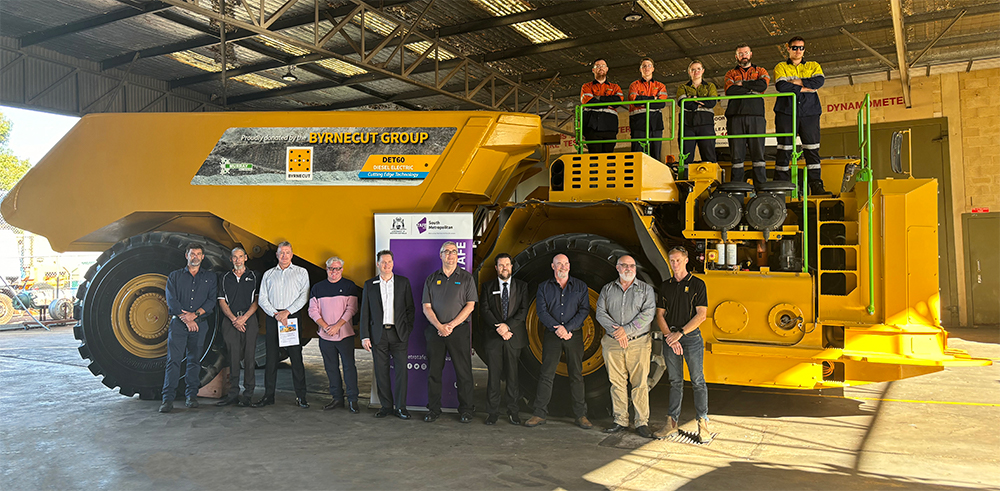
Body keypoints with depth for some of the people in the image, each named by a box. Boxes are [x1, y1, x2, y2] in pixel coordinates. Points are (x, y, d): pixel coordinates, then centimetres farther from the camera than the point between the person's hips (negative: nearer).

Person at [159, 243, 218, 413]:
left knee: (194, 360, 5)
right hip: (178, 323, -1)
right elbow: (171, 300, 0)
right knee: (173, 359, -7)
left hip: (200, 323, 1)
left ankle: (191, 396, 11)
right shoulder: (174, 276, 10)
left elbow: (211, 300, 1)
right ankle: (168, 398, -7)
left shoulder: (210, 277, 11)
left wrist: (195, 314, -13)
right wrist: (185, 318, -11)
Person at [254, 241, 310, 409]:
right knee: (271, 357, 2)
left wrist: (287, 312, -11)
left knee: (296, 356, -4)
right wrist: (276, 314, -7)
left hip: (293, 315, -2)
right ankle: (269, 395, 8)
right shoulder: (268, 274, 16)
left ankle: (300, 396, -1)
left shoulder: (301, 272, 10)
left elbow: (304, 296, -1)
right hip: (272, 317, 2)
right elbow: (262, 299, 8)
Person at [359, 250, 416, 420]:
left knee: (401, 370, -3)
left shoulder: (403, 282, 6)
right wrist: (365, 336, -1)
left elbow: (410, 308, 8)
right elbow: (365, 312, 6)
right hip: (378, 334, 1)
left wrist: (408, 330, 0)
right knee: (381, 372, 4)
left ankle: (400, 407, 6)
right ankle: (386, 406, 15)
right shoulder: (369, 285, 7)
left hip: (398, 333, -1)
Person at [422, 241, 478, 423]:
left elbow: (470, 305, -3)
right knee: (433, 371, 4)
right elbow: (426, 307, 5)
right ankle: (433, 410, 14)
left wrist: (451, 325, -12)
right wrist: (439, 326, -10)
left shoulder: (466, 278, 5)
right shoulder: (431, 279, 11)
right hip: (436, 330, 2)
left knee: (463, 371, -1)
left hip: (459, 330, -2)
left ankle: (465, 410, 9)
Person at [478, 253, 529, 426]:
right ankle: (493, 412, 7)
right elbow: (484, 310, 0)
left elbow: (524, 310, 0)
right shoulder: (487, 287, 10)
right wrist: (499, 328, -11)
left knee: (513, 374, 2)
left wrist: (508, 325, -13)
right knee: (494, 374, 0)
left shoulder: (521, 286, 10)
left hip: (514, 337, 0)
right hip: (492, 337, 0)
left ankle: (513, 411, 11)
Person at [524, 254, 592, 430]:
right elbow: (541, 311, -1)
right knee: (546, 374, -1)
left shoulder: (580, 286, 8)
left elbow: (584, 309, -1)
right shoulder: (544, 287, 8)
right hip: (552, 336, 0)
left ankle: (581, 415, 8)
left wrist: (568, 328, -13)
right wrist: (557, 328, -14)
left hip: (574, 335, 0)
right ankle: (540, 414, 5)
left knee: (576, 375, 2)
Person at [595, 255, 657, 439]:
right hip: (612, 344, 2)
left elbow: (648, 313, -6)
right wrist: (616, 331, -11)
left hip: (638, 343, -2)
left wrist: (626, 330, -14)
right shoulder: (607, 289, 12)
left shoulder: (646, 289, 7)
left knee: (640, 383, -2)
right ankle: (620, 421, 14)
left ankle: (642, 422, 5)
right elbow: (601, 313, 4)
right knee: (617, 383, 5)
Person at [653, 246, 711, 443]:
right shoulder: (665, 286, 10)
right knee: (675, 381, 9)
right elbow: (660, 315, 8)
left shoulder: (697, 284, -2)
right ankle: (672, 423, 13)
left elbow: (701, 315, -9)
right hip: (670, 338, 4)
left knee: (698, 381, -2)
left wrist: (680, 333, -14)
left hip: (691, 337, -3)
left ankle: (703, 424, 5)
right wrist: (669, 336, -7)